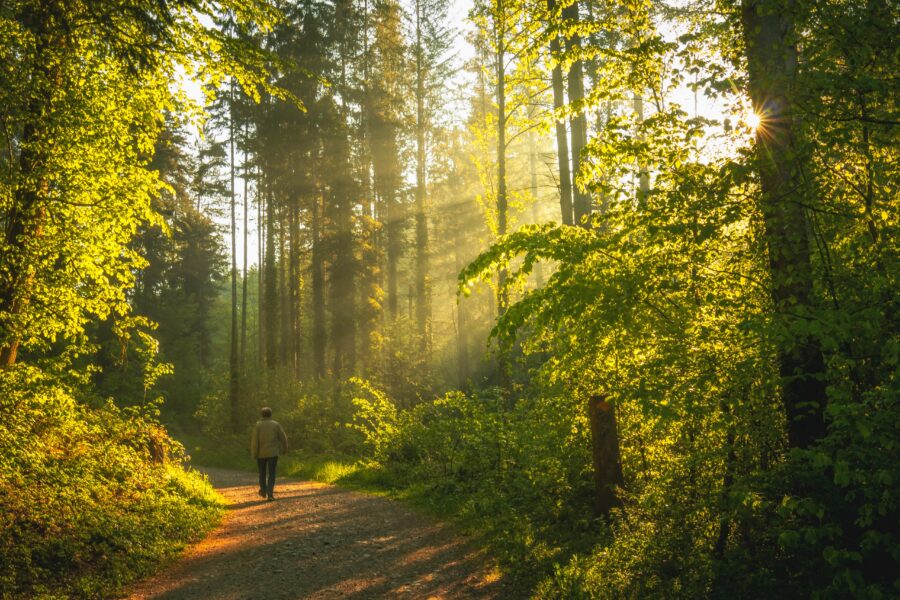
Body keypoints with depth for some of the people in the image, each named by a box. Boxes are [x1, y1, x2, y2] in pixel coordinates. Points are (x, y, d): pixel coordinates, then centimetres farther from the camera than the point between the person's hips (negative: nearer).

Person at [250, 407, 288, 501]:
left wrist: (254, 454, -6)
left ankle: (263, 491, 33)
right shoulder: (276, 425, -1)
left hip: (261, 453, 0)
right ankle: (270, 494, -13)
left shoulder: (258, 425, -5)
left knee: (262, 473, 19)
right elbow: (283, 438, 1)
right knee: (271, 474, 0)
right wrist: (285, 449, 17)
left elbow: (254, 440, -11)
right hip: (273, 453, 0)